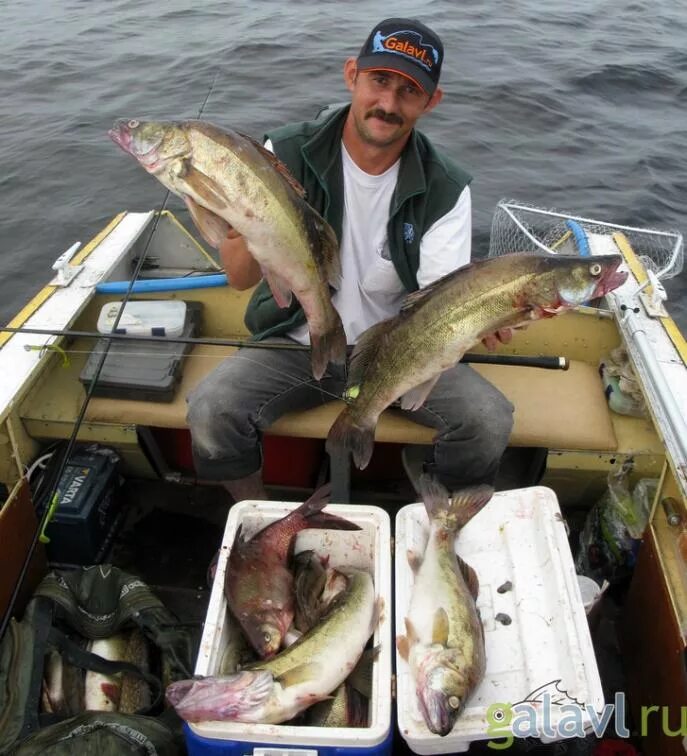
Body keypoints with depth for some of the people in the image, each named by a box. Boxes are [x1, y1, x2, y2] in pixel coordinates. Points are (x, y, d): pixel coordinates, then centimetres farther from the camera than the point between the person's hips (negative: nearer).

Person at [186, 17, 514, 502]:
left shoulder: (445, 190, -9)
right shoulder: (288, 154, -12)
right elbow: (241, 279, -17)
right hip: (299, 343, 0)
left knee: (489, 420, -19)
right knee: (211, 412, -23)